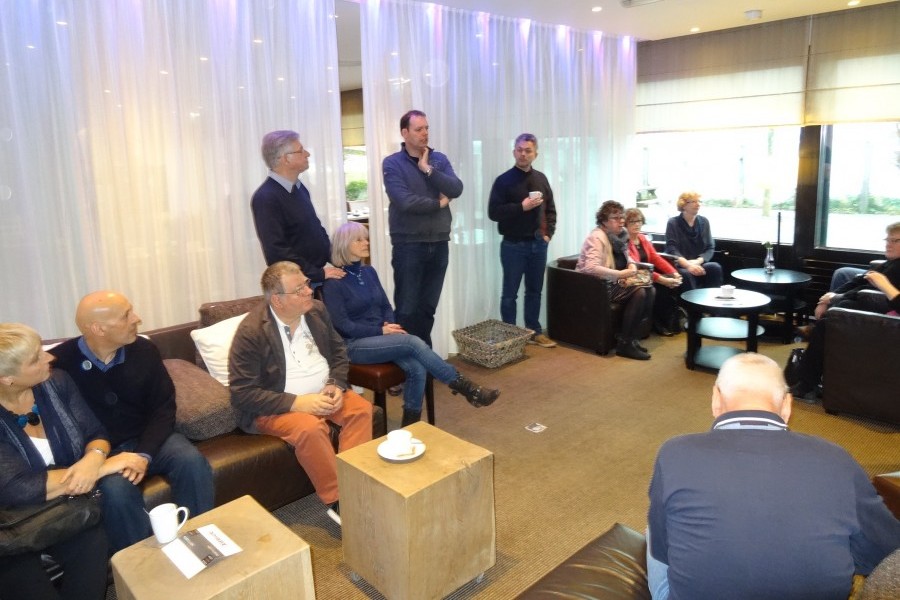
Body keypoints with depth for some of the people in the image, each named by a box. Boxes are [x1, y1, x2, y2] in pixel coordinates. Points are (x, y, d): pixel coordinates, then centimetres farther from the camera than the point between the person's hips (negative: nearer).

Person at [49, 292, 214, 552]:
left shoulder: (144, 350, -3)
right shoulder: (60, 362, -12)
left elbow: (164, 408, -2)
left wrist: (144, 454, -17)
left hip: (149, 439, 3)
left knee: (192, 462, -26)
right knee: (116, 488, -33)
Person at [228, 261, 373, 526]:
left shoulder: (316, 310, -1)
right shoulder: (251, 331, -19)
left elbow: (339, 352, 11)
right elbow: (242, 393, -19)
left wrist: (336, 385, -10)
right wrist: (297, 403, -26)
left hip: (322, 395, 6)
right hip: (276, 406, -5)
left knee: (361, 409, -19)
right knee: (310, 428, -33)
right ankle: (338, 501, -18)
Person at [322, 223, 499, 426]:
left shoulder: (369, 272, 11)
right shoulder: (334, 282, -9)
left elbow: (386, 306, 17)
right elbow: (342, 325, -14)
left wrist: (390, 325, -5)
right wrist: (381, 331, -16)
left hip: (380, 337, 6)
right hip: (354, 345, -6)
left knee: (417, 369, -22)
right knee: (412, 342, -28)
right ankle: (463, 386, -20)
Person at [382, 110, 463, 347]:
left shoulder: (439, 159, 10)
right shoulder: (392, 164, -5)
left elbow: (456, 189, -5)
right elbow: (405, 201, -18)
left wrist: (428, 169, -11)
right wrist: (438, 203, -6)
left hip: (439, 243, 5)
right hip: (408, 245, -4)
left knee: (428, 307, 12)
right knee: (407, 308, 0)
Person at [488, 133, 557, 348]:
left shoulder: (541, 179, 9)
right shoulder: (504, 180, -6)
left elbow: (550, 209, 16)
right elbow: (494, 212, -13)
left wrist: (548, 233, 4)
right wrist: (522, 206, -20)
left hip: (538, 244, 5)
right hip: (514, 244, -5)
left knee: (535, 291, 13)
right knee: (510, 293, 3)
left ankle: (535, 332, 24)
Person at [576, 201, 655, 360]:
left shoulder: (616, 236, 12)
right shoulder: (597, 237, -17)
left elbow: (627, 258, 22)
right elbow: (591, 268, -31)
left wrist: (632, 266, -3)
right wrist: (621, 274, -29)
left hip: (614, 283, 9)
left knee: (649, 290, -10)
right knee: (639, 292, -24)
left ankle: (633, 337, -2)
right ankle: (625, 343, -16)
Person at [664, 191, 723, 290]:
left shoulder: (704, 222, 12)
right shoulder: (673, 223, 0)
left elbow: (710, 248, 8)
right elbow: (672, 250, -11)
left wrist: (698, 261, -13)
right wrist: (688, 265, -27)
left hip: (700, 264, 4)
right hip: (679, 266, -4)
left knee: (715, 267, -27)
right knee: (686, 274, -36)